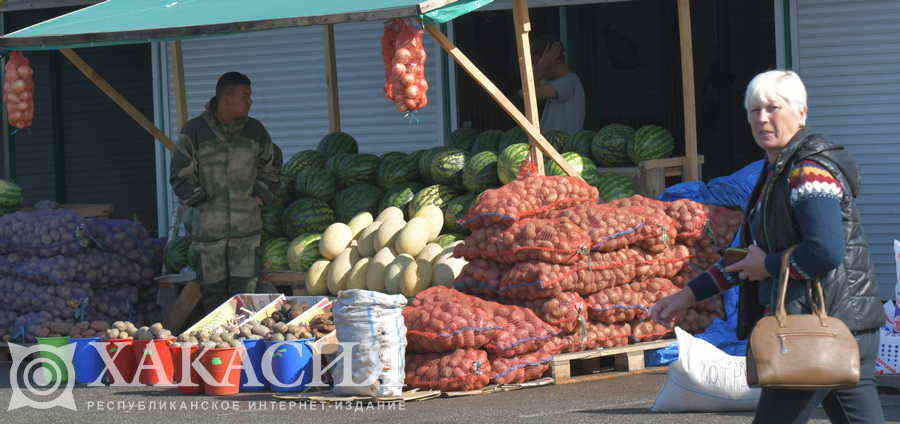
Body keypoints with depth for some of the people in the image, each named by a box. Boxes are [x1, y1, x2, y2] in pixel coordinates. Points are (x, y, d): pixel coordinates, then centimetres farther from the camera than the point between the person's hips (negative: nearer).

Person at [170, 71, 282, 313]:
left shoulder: (255, 131, 6)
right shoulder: (194, 132, -3)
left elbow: (270, 166, 23)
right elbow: (180, 178, 1)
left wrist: (260, 196, 11)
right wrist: (201, 202, -6)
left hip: (246, 227, 2)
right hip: (209, 227, -2)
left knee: (244, 288, -4)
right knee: (213, 289, 1)